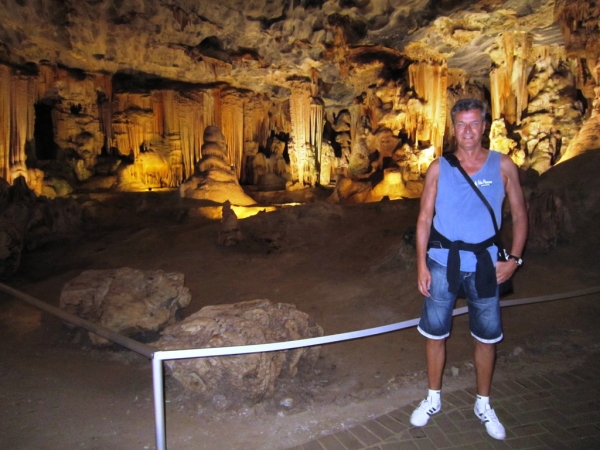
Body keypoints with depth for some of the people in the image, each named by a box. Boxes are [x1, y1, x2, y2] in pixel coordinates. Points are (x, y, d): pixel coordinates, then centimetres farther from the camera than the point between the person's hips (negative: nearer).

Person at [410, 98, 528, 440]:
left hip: (485, 264, 0)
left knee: (487, 336, 10)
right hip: (443, 262, 0)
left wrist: (514, 258, -5)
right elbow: (425, 217, 0)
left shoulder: (503, 166, -1)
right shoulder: (439, 168, -1)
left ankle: (484, 404, 31)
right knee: (435, 332, 9)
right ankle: (433, 399, 29)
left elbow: (520, 215, 4)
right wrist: (421, 264, -4)